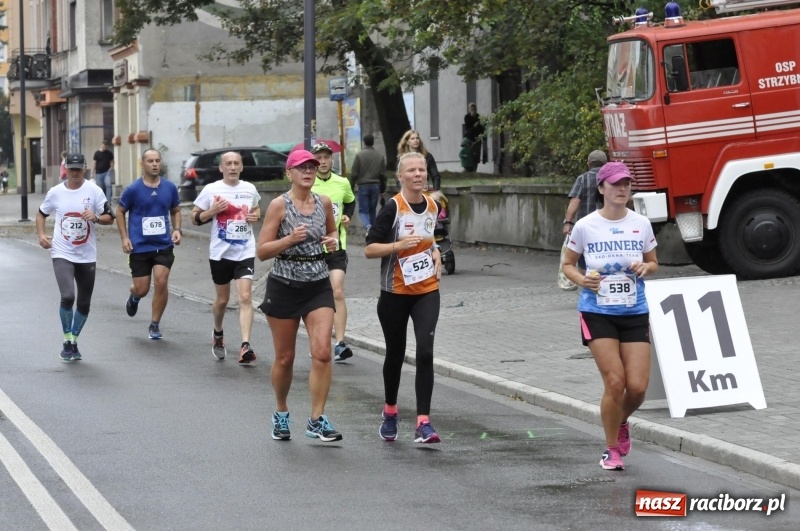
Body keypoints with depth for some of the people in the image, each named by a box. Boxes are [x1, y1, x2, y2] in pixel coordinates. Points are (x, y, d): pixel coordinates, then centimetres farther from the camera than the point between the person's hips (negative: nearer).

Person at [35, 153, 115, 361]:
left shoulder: (94, 191, -3)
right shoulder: (55, 192, 0)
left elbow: (109, 218, -1)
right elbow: (41, 214, 16)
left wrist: (95, 217, -21)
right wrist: (41, 235, 0)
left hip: (87, 256, 1)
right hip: (62, 254, -1)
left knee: (84, 303, 9)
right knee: (67, 297, -18)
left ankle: (74, 342, 28)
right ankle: (67, 342, -2)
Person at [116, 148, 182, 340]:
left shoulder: (170, 188, 2)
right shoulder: (133, 189, -6)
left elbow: (175, 210, 17)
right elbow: (120, 211, 5)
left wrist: (176, 229, 0)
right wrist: (124, 237, -4)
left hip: (164, 245, 1)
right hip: (139, 246, -1)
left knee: (161, 282, -14)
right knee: (142, 289, 0)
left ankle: (155, 325, 3)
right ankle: (134, 297, 41)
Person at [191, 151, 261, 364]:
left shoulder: (250, 189, 5)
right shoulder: (211, 190, -4)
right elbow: (195, 217, 1)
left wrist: (256, 216, 1)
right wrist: (212, 211, -17)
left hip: (245, 252, 1)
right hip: (220, 253, -1)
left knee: (245, 297, -13)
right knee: (222, 299, 12)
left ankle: (245, 346, -19)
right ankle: (218, 334, 40)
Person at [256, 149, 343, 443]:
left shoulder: (324, 203, 4)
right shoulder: (279, 205, -8)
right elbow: (262, 251, -9)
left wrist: (333, 241, 1)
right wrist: (291, 239, -23)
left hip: (319, 287, 3)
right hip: (284, 287, -3)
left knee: (322, 353, -12)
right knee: (285, 358, 8)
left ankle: (317, 420, -6)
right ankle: (281, 413, 30)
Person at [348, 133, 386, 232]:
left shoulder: (359, 155, -6)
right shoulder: (380, 156, 4)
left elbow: (354, 174, -6)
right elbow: (383, 175, 8)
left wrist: (351, 187, 3)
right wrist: (382, 189, 17)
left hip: (363, 186, -3)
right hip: (375, 186, 3)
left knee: (363, 210, -2)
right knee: (372, 210, 13)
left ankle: (368, 226, -29)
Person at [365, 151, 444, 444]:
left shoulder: (432, 206, 5)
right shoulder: (393, 208, -11)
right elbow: (369, 249, -13)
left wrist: (435, 254, 6)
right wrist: (399, 245, -26)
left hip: (427, 291, 3)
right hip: (395, 293, -3)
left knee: (425, 352, -12)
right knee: (395, 354, 11)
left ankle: (423, 423, -13)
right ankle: (390, 411, 36)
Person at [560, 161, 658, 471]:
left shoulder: (641, 224, 2)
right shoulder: (585, 226, -4)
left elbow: (653, 264, 14)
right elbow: (567, 264, 7)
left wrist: (645, 267, -9)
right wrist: (581, 280, -14)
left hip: (635, 313, 2)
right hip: (598, 313, -2)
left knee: (637, 386, -6)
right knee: (615, 382, -11)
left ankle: (621, 423, 30)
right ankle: (611, 450, 9)